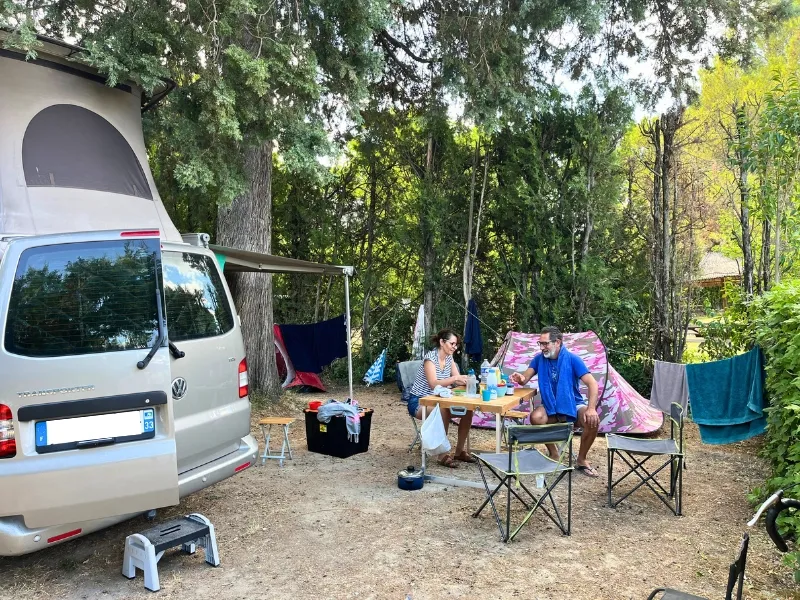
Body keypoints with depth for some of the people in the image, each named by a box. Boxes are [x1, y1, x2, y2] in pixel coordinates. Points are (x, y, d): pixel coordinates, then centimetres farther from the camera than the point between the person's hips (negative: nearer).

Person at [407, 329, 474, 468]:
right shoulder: (430, 357, -20)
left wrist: (466, 381, -23)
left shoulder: (449, 358, 4)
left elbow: (457, 381, -1)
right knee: (444, 411, -36)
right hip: (419, 402, -7)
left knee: (468, 410, -12)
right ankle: (442, 455, -24)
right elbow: (434, 384, -32)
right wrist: (454, 378, -43)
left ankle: (460, 451, 2)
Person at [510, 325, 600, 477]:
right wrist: (520, 378, -34)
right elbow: (525, 379, -8)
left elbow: (592, 383, -18)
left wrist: (591, 409, -32)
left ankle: (581, 459, -4)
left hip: (573, 405, -2)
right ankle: (553, 454, -5)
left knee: (593, 421, -31)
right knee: (536, 417, -31)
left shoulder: (572, 359, -12)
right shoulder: (539, 358, -3)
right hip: (550, 407, 2)